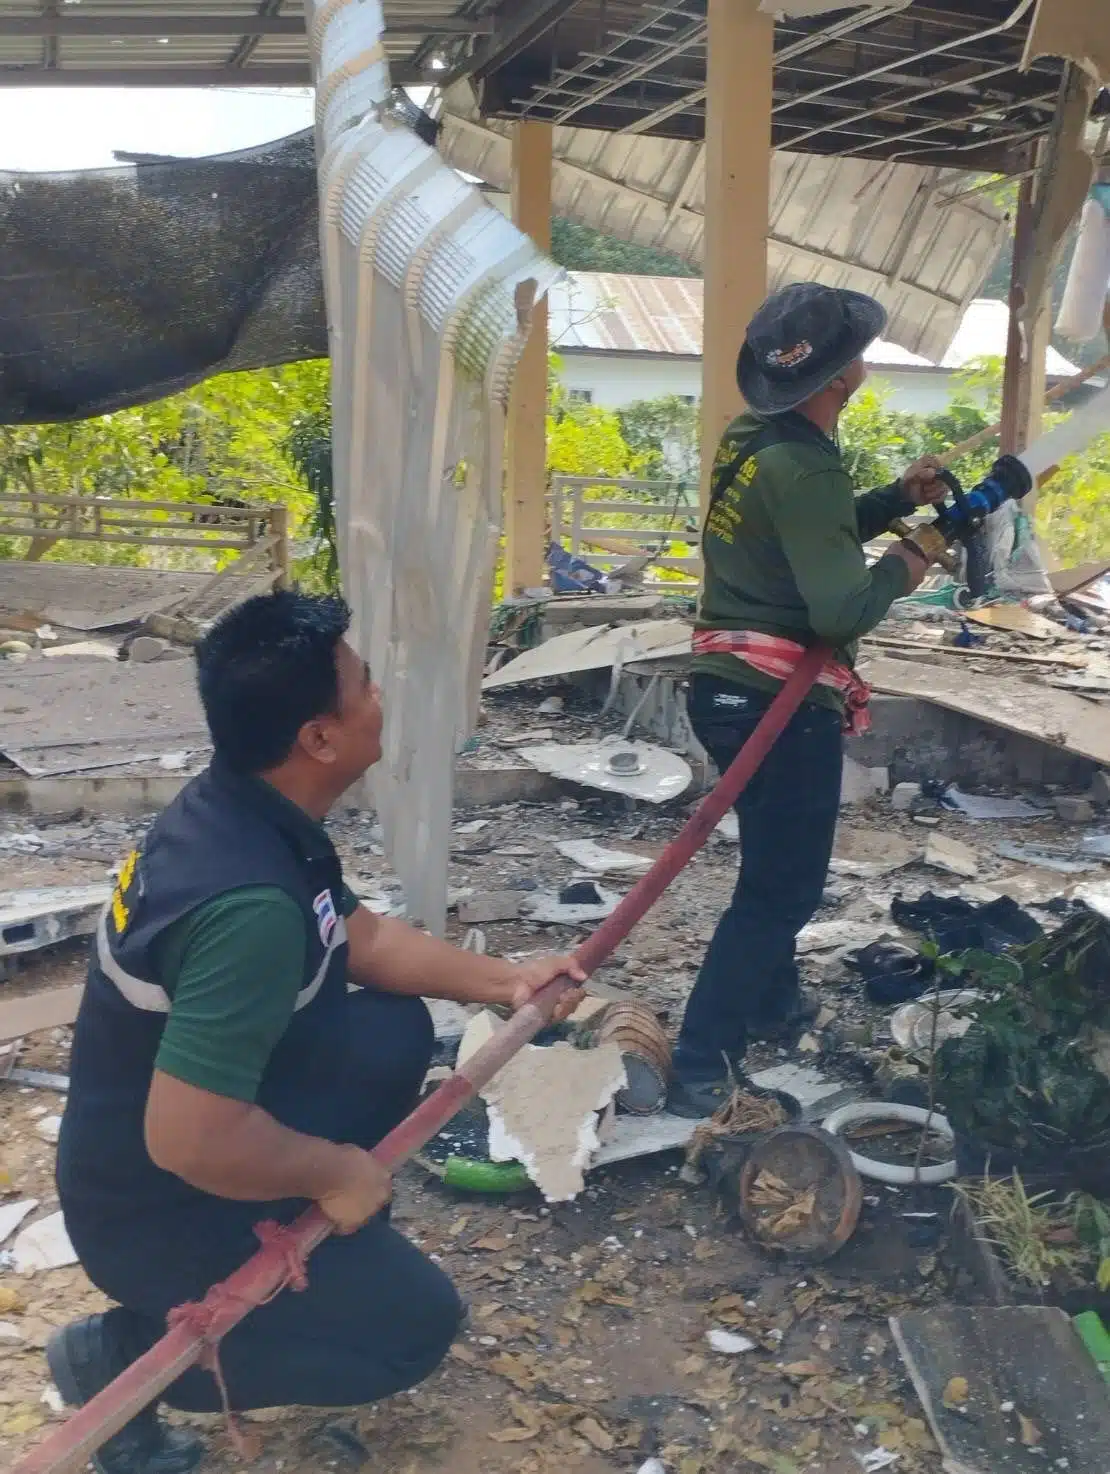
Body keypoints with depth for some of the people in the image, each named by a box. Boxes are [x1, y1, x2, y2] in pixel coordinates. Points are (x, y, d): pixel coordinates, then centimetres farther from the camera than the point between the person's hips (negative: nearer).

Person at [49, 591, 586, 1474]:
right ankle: (127, 1351, 3)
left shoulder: (245, 809, -5)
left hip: (206, 1105, 8)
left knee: (399, 1034, 9)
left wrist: (503, 981, 7)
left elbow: (357, 937, 11)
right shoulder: (251, 903, -36)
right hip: (156, 1205, -8)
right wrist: (333, 1171, -20)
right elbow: (188, 1140, -35)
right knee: (418, 1325, 0)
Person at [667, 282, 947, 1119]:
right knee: (782, 885, 1)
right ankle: (701, 1067, 5)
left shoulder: (754, 439, 8)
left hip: (731, 687, 10)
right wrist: (900, 569, -6)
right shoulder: (802, 465, -21)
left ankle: (772, 1004, 44)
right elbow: (841, 607, -25)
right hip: (781, 703, -10)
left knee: (774, 866, 26)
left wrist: (897, 500, 11)